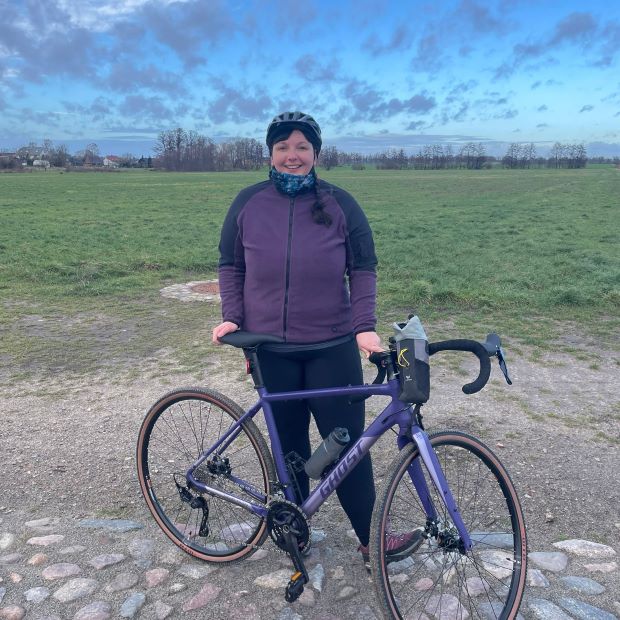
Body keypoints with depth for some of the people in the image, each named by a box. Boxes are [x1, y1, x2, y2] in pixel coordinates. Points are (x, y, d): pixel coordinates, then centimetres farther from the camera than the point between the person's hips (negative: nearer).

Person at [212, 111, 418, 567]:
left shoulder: (339, 203, -1)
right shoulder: (249, 203, 3)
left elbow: (363, 268, 0)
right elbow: (231, 265, 10)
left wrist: (365, 326, -10)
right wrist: (232, 316, -2)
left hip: (333, 348, -1)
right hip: (270, 350, 1)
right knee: (289, 444, 12)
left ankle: (371, 538, 19)